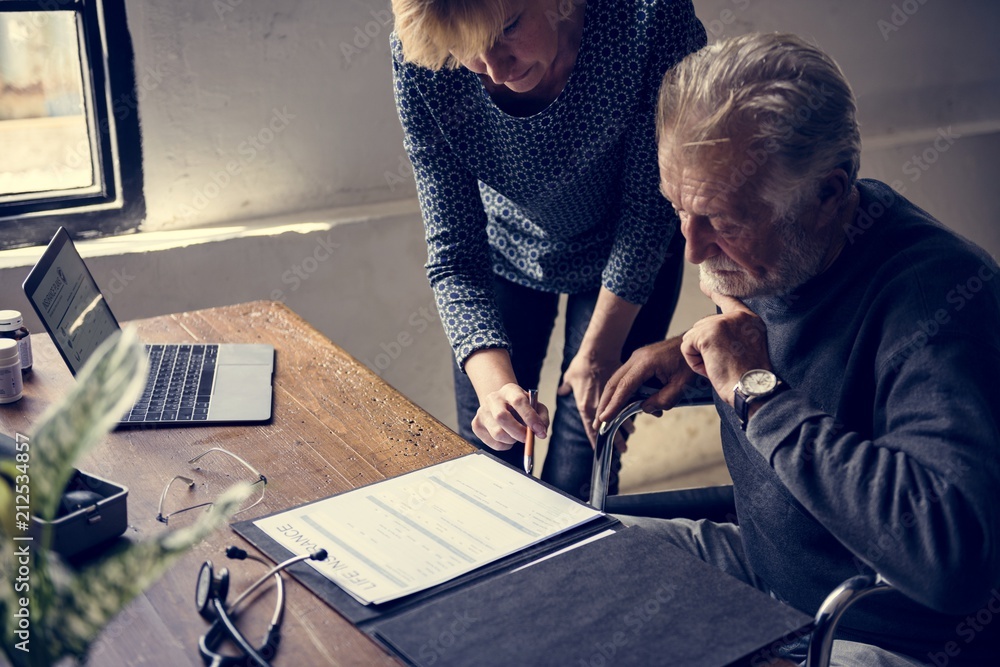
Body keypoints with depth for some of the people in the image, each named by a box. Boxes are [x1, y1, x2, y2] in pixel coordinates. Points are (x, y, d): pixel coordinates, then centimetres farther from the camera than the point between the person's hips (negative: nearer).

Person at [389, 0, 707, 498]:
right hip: (503, 254, 2)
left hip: (626, 255, -1)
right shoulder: (417, 62, -29)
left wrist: (600, 349, -19)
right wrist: (491, 379, -41)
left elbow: (650, 200, -22)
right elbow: (453, 249, -25)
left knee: (576, 483, 0)